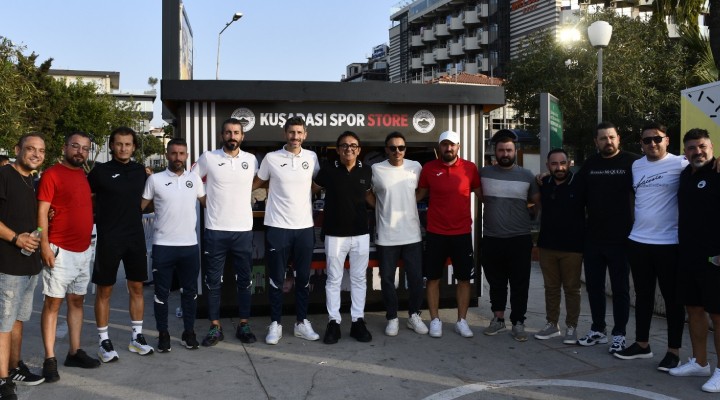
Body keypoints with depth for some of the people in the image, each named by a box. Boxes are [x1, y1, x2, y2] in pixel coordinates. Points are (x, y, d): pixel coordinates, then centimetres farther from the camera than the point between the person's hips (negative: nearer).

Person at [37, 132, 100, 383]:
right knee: (53, 303, -2)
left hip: (84, 251, 7)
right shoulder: (52, 174, -8)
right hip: (60, 251, -7)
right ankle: (50, 360, 3)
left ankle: (75, 352, 21)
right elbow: (42, 211, -12)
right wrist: (44, 245, -20)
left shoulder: (84, 176, 13)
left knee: (77, 301, 12)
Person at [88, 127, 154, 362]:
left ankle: (137, 337, 21)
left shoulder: (141, 171, 7)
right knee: (104, 290, 3)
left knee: (137, 287, 9)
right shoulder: (101, 171, -4)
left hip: (135, 237, 4)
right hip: (108, 239, -4)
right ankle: (104, 342, 13)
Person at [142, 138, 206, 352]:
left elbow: (207, 202, 16)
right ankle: (163, 334, 18)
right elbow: (140, 207, 1)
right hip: (163, 246, -2)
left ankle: (189, 332, 21)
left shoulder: (195, 178, 6)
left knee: (189, 291, 10)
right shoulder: (155, 179, -2)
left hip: (190, 245, 2)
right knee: (162, 292, 6)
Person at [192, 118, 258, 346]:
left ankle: (244, 326, 21)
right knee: (213, 281, 6)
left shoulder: (252, 160, 4)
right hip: (215, 230, -1)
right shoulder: (208, 158, -1)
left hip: (243, 230, 2)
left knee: (245, 280, 9)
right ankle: (215, 327, 17)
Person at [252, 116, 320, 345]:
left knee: (303, 278, 10)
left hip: (305, 227, 3)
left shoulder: (311, 157, 3)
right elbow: (257, 183, 9)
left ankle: (302, 323, 21)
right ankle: (275, 324, 15)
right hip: (277, 227, -2)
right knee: (276, 279, 5)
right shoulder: (271, 158, -3)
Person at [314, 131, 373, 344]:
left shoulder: (366, 170, 0)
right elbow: (312, 188, 7)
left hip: (361, 233, 2)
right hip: (335, 233, -2)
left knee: (359, 279, 9)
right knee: (334, 279, 5)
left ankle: (358, 321, 19)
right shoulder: (328, 169, -6)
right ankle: (333, 322, 14)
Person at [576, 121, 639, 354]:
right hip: (593, 238, 5)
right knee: (594, 286, 12)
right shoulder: (589, 165, 8)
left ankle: (619, 335, 16)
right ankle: (598, 330, 26)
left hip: (620, 238, -4)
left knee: (620, 288, 6)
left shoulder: (631, 162, -5)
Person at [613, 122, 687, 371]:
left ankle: (673, 351, 15)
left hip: (668, 243, -5)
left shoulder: (680, 164, -7)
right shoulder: (635, 166, 10)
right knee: (643, 295, 15)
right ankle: (642, 344, 27)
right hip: (637, 241, 6)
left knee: (672, 297, 4)